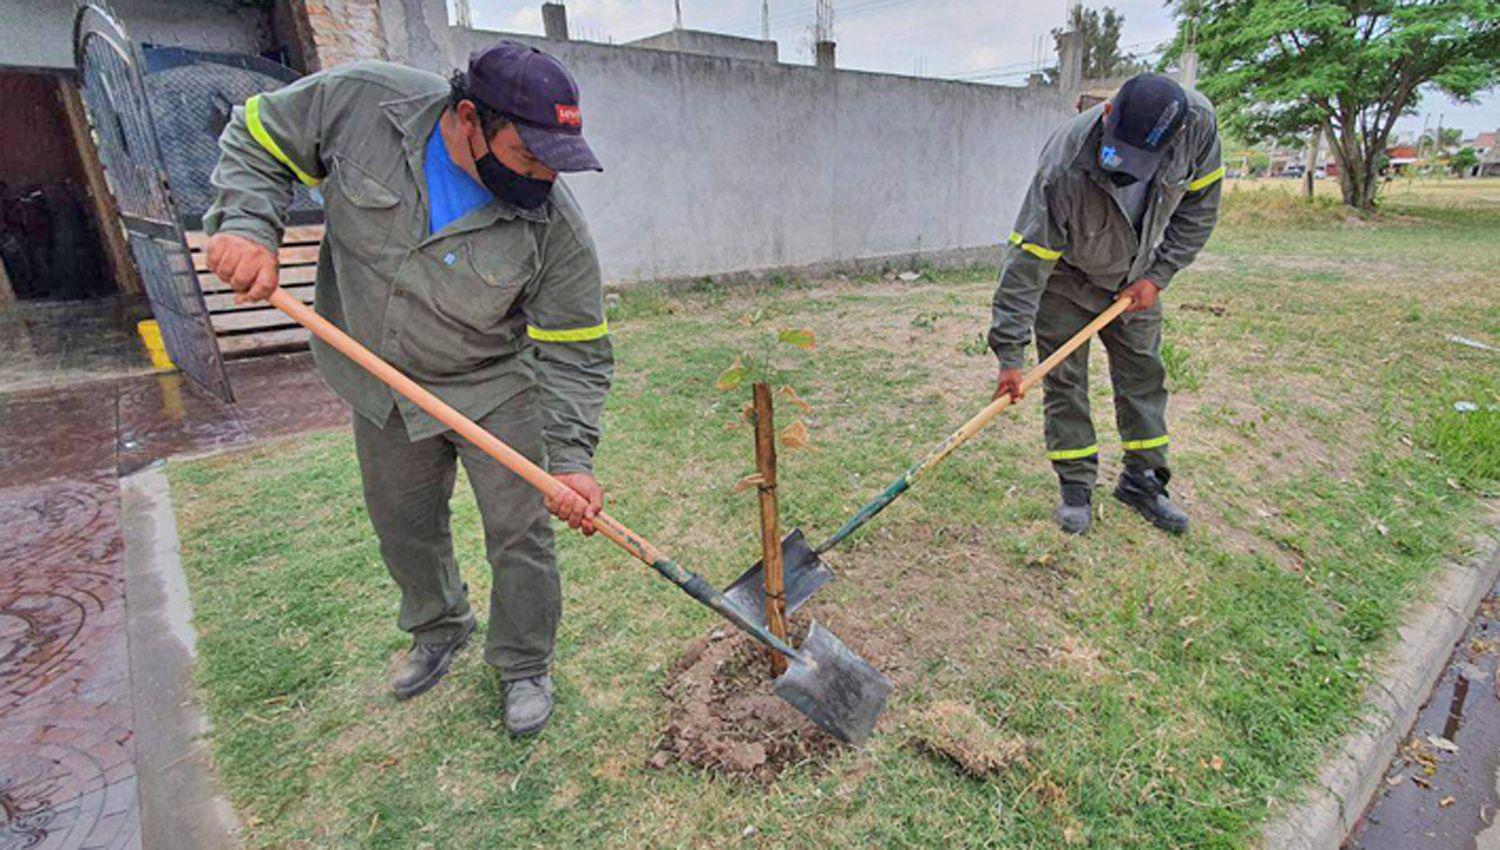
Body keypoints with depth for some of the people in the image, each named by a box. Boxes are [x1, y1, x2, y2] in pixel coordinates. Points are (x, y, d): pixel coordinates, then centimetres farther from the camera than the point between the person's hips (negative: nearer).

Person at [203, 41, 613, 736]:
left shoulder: (555, 227, -24)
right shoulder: (359, 101, -19)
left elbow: (575, 354, -18)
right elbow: (259, 138, -1)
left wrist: (569, 458, -26)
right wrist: (248, 224, -19)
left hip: (496, 392, -3)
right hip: (381, 384, 3)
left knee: (519, 534, 0)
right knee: (403, 523, 19)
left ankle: (524, 666, 26)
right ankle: (439, 629, 46)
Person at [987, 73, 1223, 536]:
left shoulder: (1198, 121, -25)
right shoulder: (1064, 168, -38)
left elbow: (1200, 204, -7)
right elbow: (1027, 262, -35)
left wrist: (1157, 275, -14)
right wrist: (1010, 355, -37)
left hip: (1134, 278, 4)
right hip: (1065, 278, -4)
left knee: (1143, 373, 7)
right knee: (1064, 379, -4)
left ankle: (1142, 479, 22)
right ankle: (1076, 487, 10)